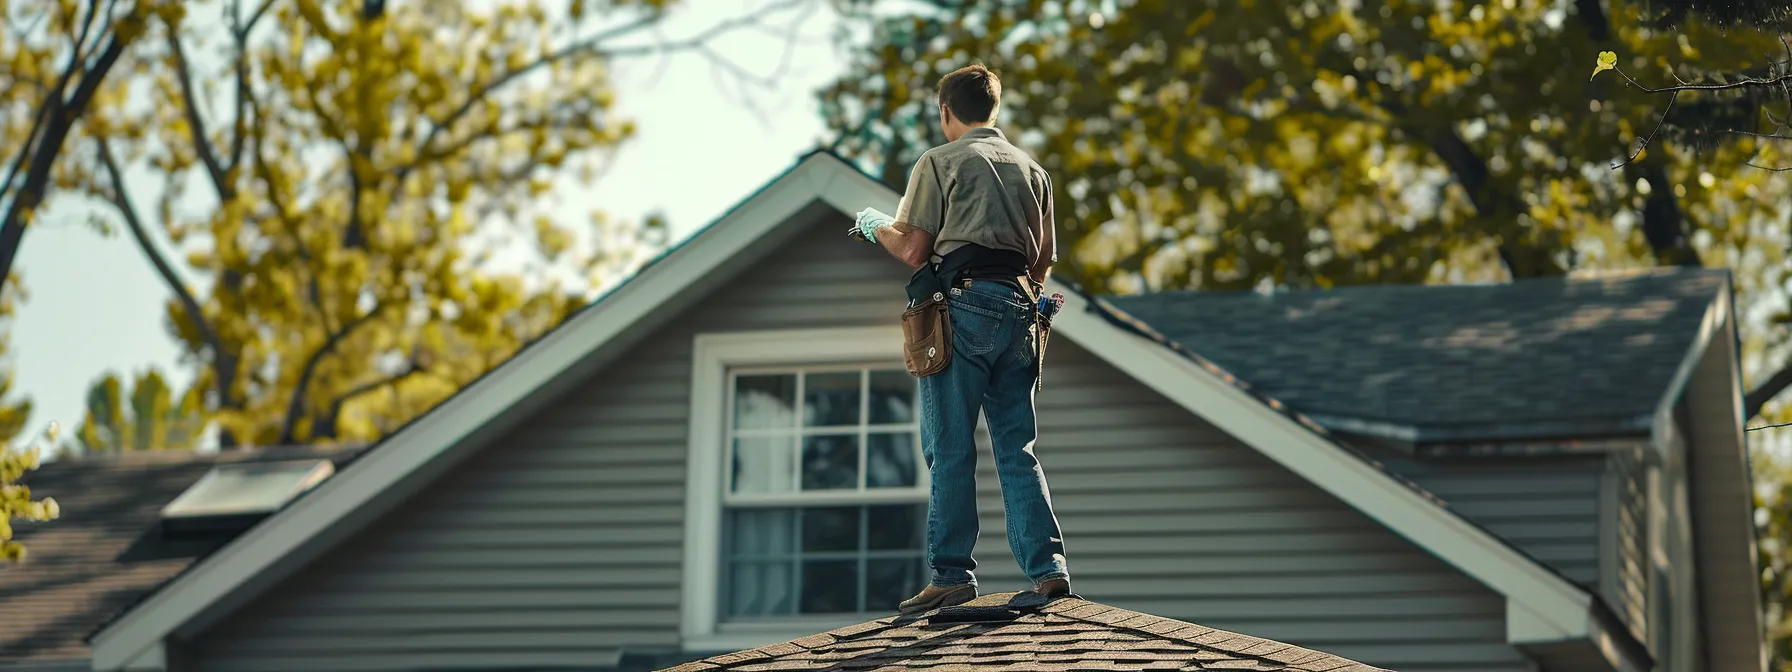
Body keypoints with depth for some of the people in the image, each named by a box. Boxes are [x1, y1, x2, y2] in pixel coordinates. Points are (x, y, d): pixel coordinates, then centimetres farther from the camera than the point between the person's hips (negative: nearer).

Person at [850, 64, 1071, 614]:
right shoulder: (1032, 169, 18)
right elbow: (1044, 261, 18)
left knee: (951, 449, -2)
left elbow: (913, 251, -4)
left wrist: (874, 225, 15)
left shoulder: (939, 162, 1)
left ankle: (952, 573, -3)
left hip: (963, 306, -5)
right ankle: (1047, 567, -2)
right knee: (1017, 449, 7)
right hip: (1019, 310, 5)